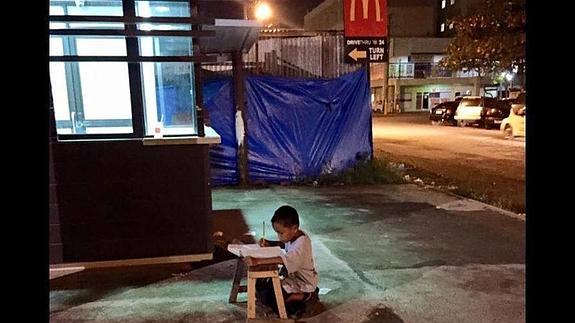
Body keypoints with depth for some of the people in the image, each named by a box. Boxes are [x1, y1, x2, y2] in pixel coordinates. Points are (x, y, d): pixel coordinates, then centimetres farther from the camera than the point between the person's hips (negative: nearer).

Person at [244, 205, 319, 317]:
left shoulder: (302, 242, -30)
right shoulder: (292, 236, -3)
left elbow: (284, 259, -47)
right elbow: (284, 244, 21)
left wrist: (257, 261, -55)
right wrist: (269, 243, -1)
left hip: (302, 282, -10)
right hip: (292, 275, 10)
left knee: (269, 295, -22)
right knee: (261, 284, 4)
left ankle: (306, 296, -8)